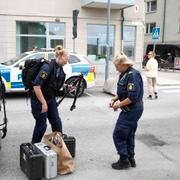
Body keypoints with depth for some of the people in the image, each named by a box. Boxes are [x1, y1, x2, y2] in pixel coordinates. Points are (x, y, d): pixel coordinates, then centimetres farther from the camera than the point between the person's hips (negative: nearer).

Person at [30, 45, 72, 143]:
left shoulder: (60, 69, 0)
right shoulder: (47, 67, -26)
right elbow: (36, 86, -29)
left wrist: (66, 87, -1)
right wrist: (43, 103, -26)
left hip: (51, 98, 8)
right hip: (39, 100, -8)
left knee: (56, 121, 11)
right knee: (41, 124, 2)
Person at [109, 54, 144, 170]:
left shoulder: (133, 75, -21)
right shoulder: (125, 74, 8)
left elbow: (132, 97, -27)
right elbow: (122, 92, 19)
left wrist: (119, 105, -18)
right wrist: (114, 99, 3)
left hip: (132, 110, -10)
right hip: (131, 110, 10)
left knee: (118, 134, -3)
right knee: (129, 134, 17)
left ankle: (124, 160, 9)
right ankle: (131, 159, 29)